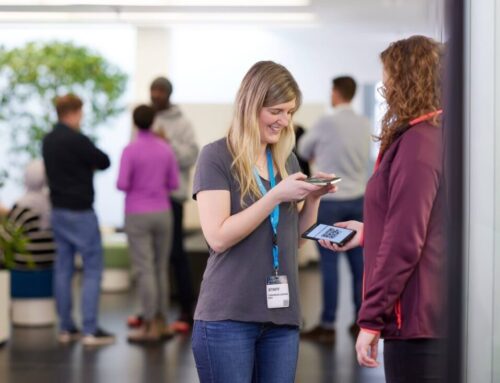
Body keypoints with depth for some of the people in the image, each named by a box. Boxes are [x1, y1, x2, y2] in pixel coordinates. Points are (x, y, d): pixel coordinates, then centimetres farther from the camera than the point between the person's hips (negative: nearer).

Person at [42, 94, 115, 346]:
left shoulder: (48, 141, 8)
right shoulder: (77, 140, -17)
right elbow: (104, 162, -9)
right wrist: (91, 160, 10)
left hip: (58, 210, 8)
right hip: (80, 212, -8)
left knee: (63, 268, 10)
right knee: (93, 269, -3)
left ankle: (66, 328, 12)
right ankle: (90, 330, -5)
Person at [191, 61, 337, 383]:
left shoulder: (287, 160, 13)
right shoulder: (217, 157, -5)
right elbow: (218, 236, -15)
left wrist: (313, 199, 0)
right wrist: (277, 195, -17)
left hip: (282, 315, 6)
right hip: (228, 317, -5)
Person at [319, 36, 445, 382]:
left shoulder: (416, 143, -17)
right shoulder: (440, 136, 12)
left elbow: (403, 244, -20)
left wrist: (370, 319, -16)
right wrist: (369, 231, 24)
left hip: (417, 321, -9)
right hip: (438, 316, 9)